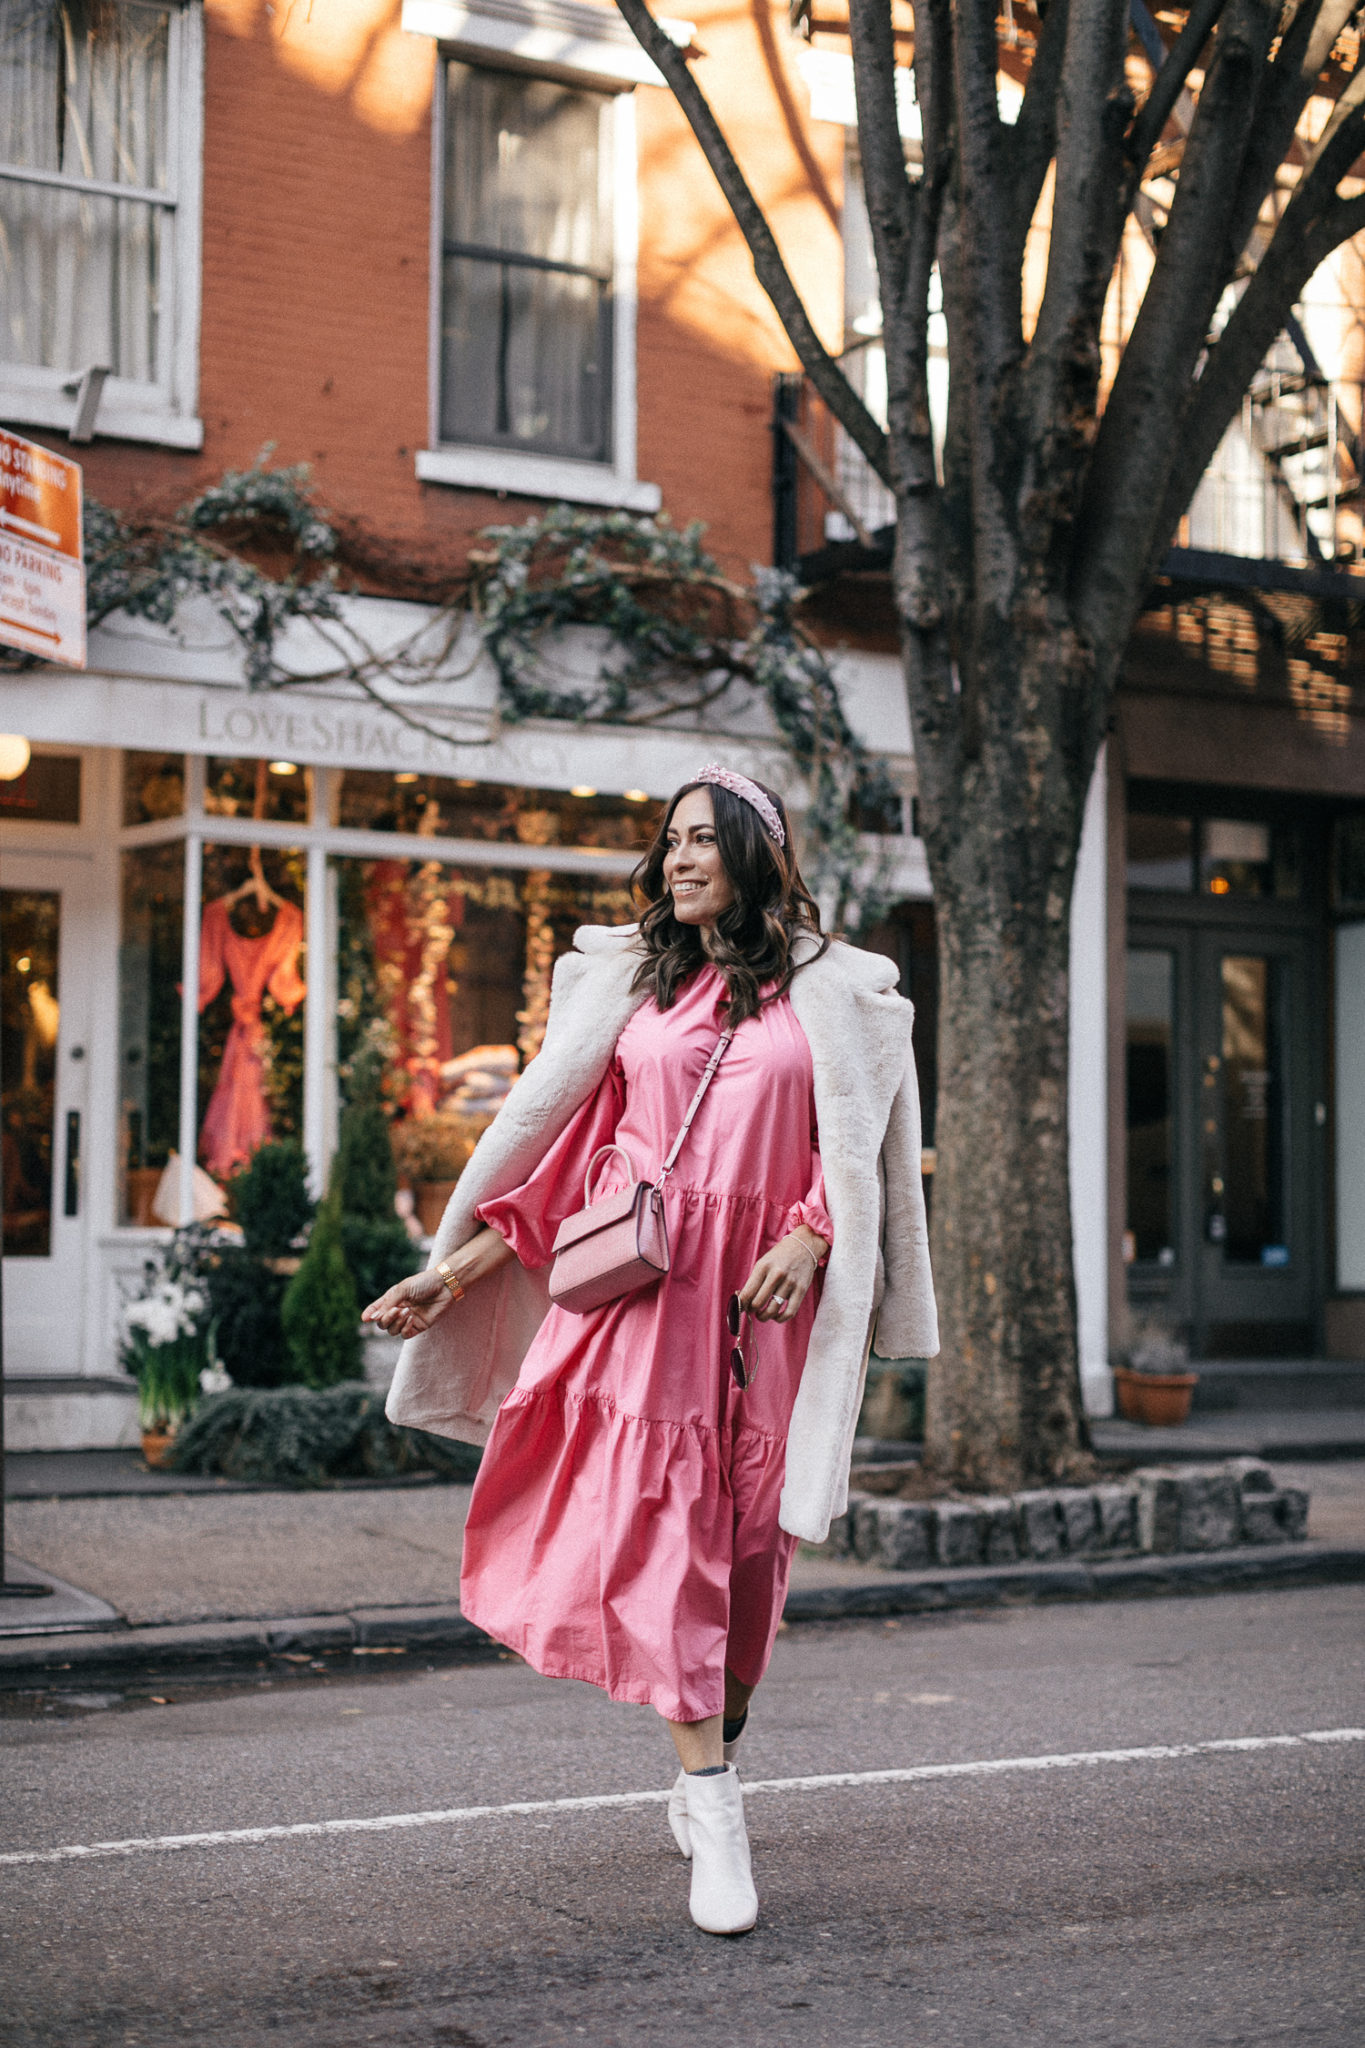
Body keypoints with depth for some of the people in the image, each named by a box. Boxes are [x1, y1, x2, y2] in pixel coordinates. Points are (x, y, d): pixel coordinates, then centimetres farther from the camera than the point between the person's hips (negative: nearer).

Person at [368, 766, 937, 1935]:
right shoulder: (628, 981, 12)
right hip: (643, 1284, 0)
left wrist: (809, 1238, -13)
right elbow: (558, 1148, 11)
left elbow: (854, 1158, 7)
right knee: (665, 1524, -11)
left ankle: (709, 1753, 26)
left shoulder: (827, 993, 8)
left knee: (748, 1535, 4)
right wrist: (453, 1273, 5)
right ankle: (715, 1820, -11)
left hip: (761, 1298, 0)